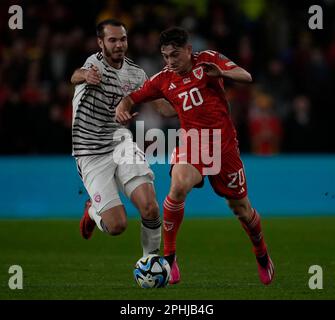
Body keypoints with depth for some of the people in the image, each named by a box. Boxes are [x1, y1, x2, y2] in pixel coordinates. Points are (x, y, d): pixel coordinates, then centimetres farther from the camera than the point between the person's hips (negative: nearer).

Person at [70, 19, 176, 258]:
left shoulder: (136, 73, 5)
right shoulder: (95, 63, -14)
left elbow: (164, 107, 9)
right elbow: (77, 76, -39)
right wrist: (85, 75, -64)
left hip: (121, 143, 4)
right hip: (92, 154, -4)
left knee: (150, 209, -19)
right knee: (117, 225, -11)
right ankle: (93, 211, 25)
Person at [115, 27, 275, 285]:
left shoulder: (208, 60, -4)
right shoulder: (164, 80, 3)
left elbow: (246, 77, -12)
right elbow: (132, 97, 8)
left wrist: (222, 73, -32)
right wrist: (122, 108, -16)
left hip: (224, 144, -1)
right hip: (191, 143, 1)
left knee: (241, 207, 10)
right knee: (179, 186, -31)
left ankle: (262, 255, 40)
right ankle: (169, 256, -19)